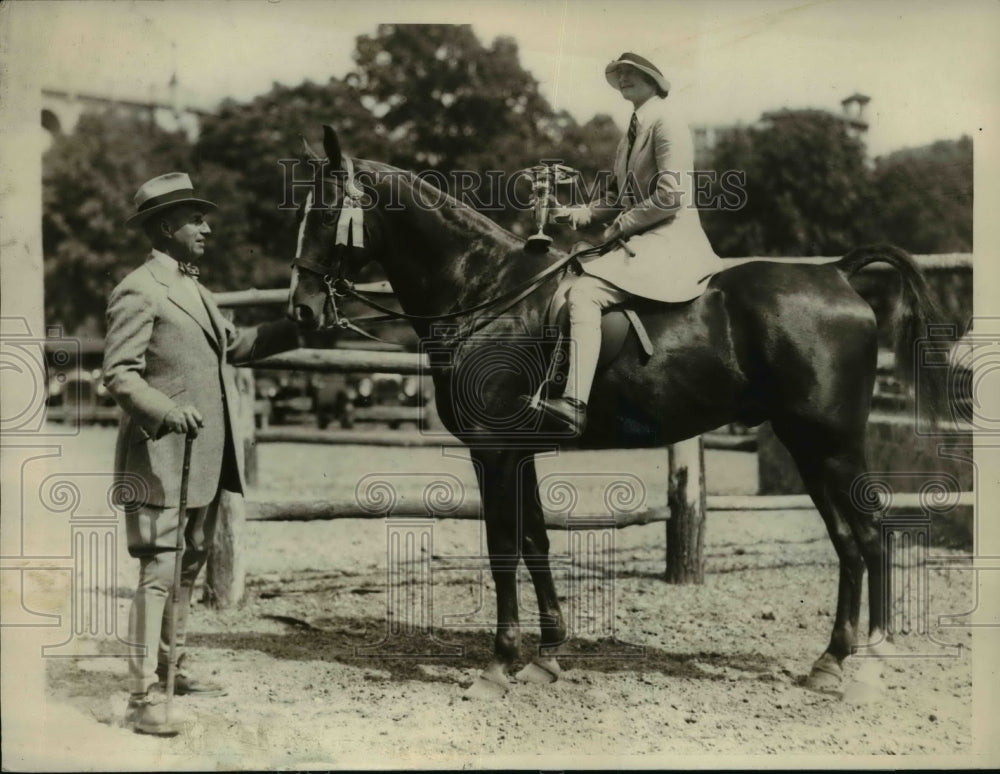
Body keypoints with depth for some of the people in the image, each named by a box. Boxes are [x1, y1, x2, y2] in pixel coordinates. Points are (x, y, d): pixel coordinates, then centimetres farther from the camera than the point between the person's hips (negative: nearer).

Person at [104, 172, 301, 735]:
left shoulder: (194, 289, 17)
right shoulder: (139, 292, -11)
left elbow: (236, 344, 26)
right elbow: (119, 375, -16)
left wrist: (300, 328, 18)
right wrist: (167, 410, -32)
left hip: (207, 455, 9)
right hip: (162, 455, -9)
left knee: (191, 565, 17)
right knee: (159, 572, -9)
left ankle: (170, 668, 29)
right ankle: (144, 695, -6)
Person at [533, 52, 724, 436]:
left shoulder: (665, 122, -9)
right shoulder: (635, 129, 20)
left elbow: (671, 195, -18)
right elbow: (620, 194, 23)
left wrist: (622, 224, -11)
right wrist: (584, 213, 6)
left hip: (669, 241, -11)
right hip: (640, 240, 11)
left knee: (583, 293, -27)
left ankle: (574, 404, -36)